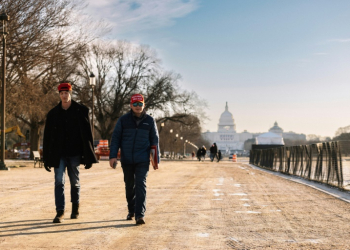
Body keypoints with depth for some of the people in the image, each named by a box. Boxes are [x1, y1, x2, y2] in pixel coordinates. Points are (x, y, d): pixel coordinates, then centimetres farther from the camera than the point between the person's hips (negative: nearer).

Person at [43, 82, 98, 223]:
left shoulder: (81, 111, -1)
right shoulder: (53, 114, 5)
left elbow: (87, 135, -2)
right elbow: (47, 137, 7)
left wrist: (89, 157, -6)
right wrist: (46, 158, 4)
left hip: (74, 153, -1)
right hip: (59, 154, 1)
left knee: (75, 182, 10)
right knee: (59, 181, -8)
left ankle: (75, 208, 29)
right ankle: (60, 212, -6)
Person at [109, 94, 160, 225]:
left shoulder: (149, 121, 3)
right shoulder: (123, 120, 2)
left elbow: (155, 140, 9)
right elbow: (115, 138, 3)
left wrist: (156, 159, 7)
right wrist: (113, 156, -6)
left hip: (142, 160, -1)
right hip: (126, 160, 2)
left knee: (140, 184, -12)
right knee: (129, 186, 13)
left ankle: (140, 214, -13)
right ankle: (131, 210, 31)